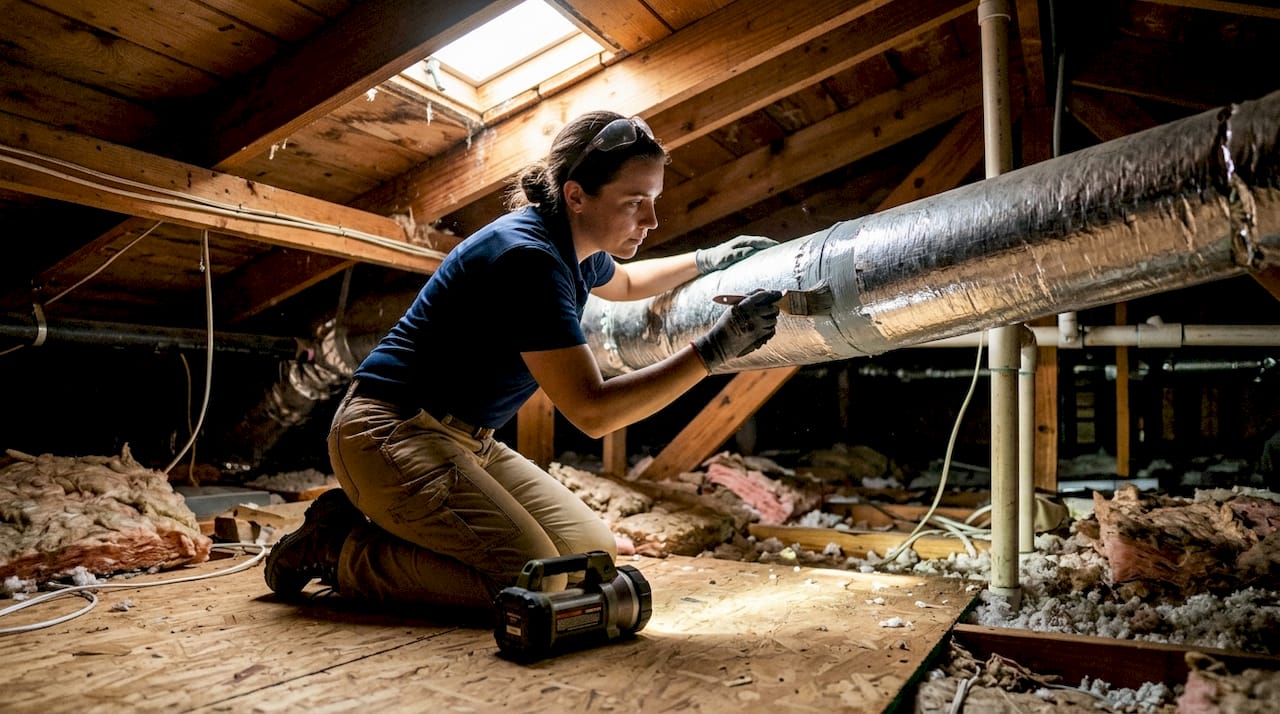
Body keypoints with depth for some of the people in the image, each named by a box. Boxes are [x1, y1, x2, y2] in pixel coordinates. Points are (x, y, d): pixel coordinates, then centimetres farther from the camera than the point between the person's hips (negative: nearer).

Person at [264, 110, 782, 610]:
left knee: (594, 554, 3)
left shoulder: (574, 251, 5)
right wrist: (713, 350, -27)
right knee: (533, 582, -24)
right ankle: (341, 550, -4)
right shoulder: (528, 257, -25)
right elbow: (592, 411, -27)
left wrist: (708, 260, 26)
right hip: (392, 434, -10)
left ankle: (397, 527, 11)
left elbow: (623, 284, 32)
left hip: (467, 440, 10)